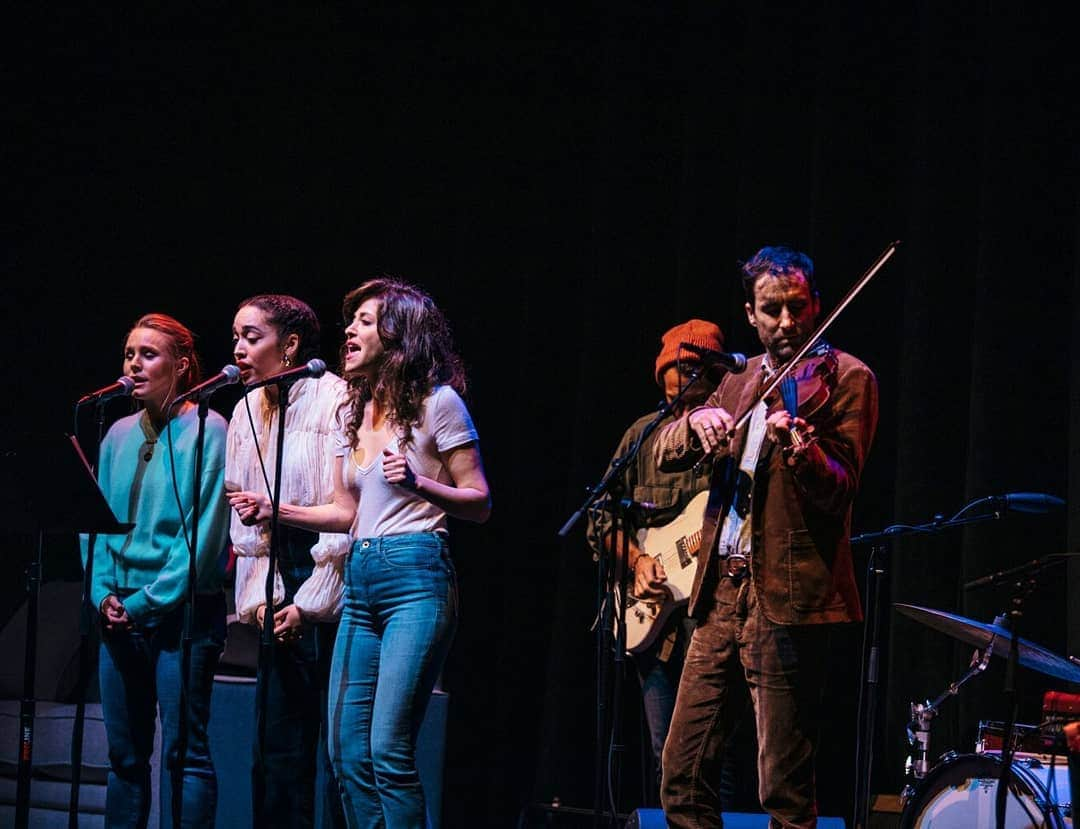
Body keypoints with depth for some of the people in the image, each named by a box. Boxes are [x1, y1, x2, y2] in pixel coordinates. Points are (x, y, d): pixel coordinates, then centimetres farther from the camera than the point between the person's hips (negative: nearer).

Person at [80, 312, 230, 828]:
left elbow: (205, 531, -12)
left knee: (185, 751, -7)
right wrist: (103, 593, -2)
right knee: (124, 754, 8)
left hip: (182, 611, -6)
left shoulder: (206, 432, -6)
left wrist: (147, 601, -13)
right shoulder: (118, 436, 13)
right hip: (119, 613, 6)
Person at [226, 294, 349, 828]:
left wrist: (310, 603, -15)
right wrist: (261, 597, 0)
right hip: (279, 604, 7)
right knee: (276, 745, 5)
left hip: (330, 594, -7)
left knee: (336, 742, -7)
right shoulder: (247, 411, 12)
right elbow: (242, 517, 13)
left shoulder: (336, 402, -9)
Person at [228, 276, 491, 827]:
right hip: (361, 582, 8)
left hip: (416, 578, -8)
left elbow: (480, 504, -5)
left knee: (388, 749, -14)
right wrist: (275, 510, 8)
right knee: (347, 751, 5)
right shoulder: (354, 412, 18)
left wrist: (419, 484, -21)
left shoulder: (436, 401, -2)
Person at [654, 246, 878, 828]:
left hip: (786, 598, -7)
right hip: (721, 591, 7)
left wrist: (802, 452, -34)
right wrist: (697, 420, -10)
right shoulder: (741, 379, 18)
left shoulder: (846, 379, -2)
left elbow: (839, 491, -12)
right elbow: (665, 455, 11)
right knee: (682, 774, 7)